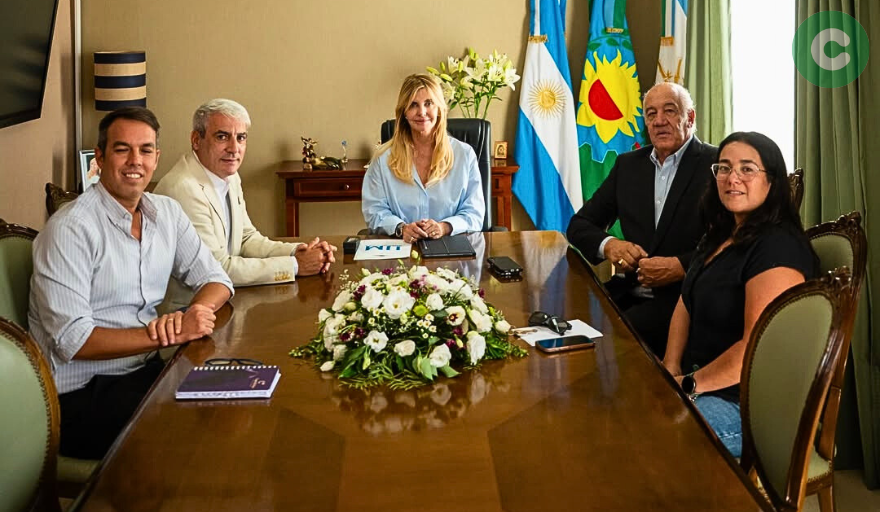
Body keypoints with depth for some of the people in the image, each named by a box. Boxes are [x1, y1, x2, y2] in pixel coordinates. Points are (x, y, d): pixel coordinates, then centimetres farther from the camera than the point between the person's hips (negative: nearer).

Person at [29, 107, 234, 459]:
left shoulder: (167, 213, 6)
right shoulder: (71, 229, -15)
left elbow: (215, 279, 9)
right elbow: (71, 340, -20)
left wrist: (195, 312, -15)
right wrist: (170, 334, -25)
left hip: (145, 369, 7)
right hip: (81, 394, -7)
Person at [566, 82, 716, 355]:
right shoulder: (628, 164, 15)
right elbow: (580, 224, 16)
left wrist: (680, 266, -19)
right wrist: (608, 245, -6)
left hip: (686, 296, -5)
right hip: (629, 290, 5)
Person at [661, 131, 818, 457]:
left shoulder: (778, 247, -19)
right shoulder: (721, 235, 12)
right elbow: (686, 303, 13)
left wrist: (688, 384, -16)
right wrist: (671, 368, -1)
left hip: (749, 405, -9)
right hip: (698, 378, 9)